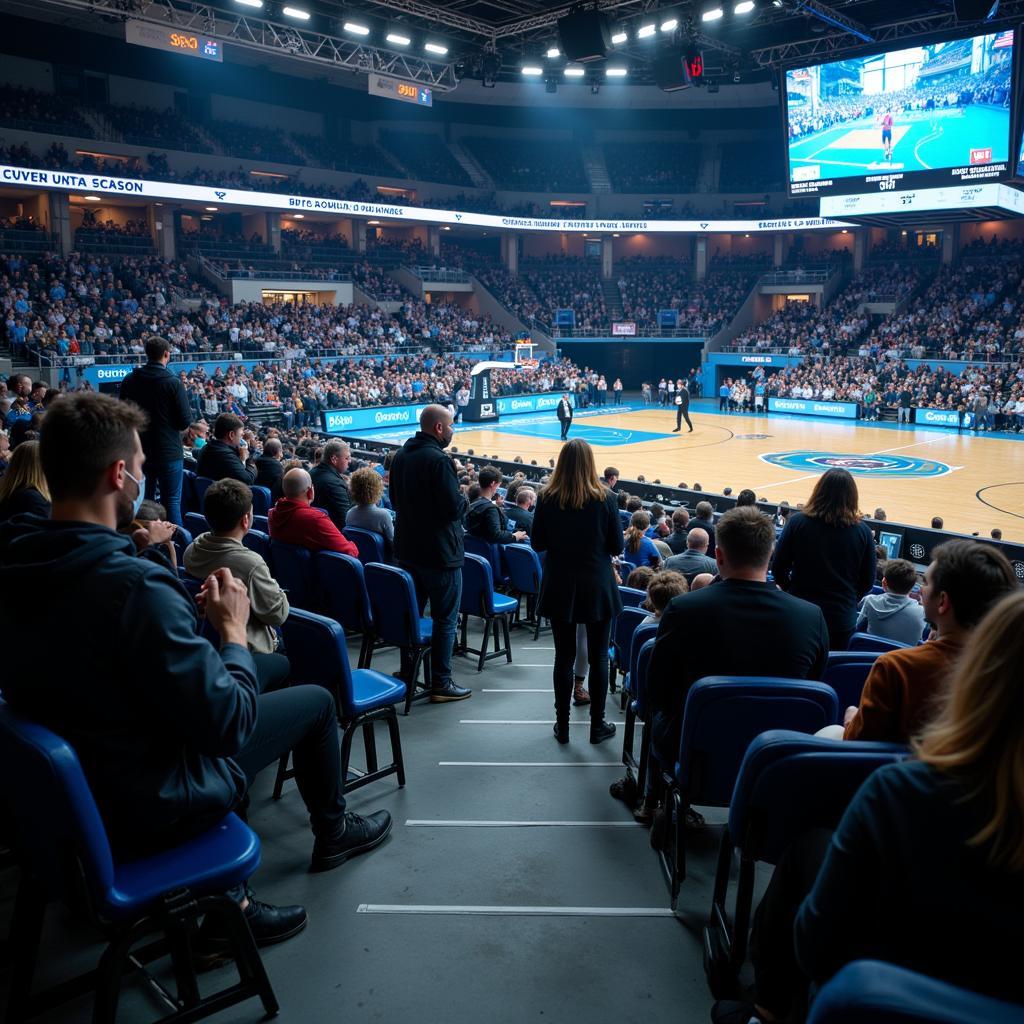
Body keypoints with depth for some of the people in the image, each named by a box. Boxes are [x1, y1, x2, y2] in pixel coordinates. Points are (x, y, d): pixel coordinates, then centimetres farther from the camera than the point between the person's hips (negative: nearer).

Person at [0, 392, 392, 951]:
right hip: (149, 805, -7)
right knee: (316, 700, 9)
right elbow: (229, 725, -27)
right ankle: (332, 830, 39)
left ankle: (226, 899, 27)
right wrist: (234, 629, -12)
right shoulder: (135, 585, -32)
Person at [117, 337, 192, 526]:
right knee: (172, 502, 2)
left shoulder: (129, 381, 0)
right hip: (169, 452, -4)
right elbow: (185, 421, -12)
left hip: (139, 452, 4)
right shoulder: (173, 383, -13)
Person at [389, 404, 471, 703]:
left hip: (407, 548, 8)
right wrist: (463, 497, -2)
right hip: (439, 552, -8)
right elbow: (455, 509, -22)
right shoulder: (439, 460, -21)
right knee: (445, 619, 2)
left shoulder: (401, 455, 6)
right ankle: (440, 683, 7)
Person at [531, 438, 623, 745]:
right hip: (597, 588, -1)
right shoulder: (605, 499, -11)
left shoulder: (547, 498, -8)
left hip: (560, 588, 1)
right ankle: (597, 725, 20)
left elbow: (537, 543, -1)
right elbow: (617, 546, -5)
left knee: (564, 656, 10)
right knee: (598, 657, 11)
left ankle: (562, 725, 19)